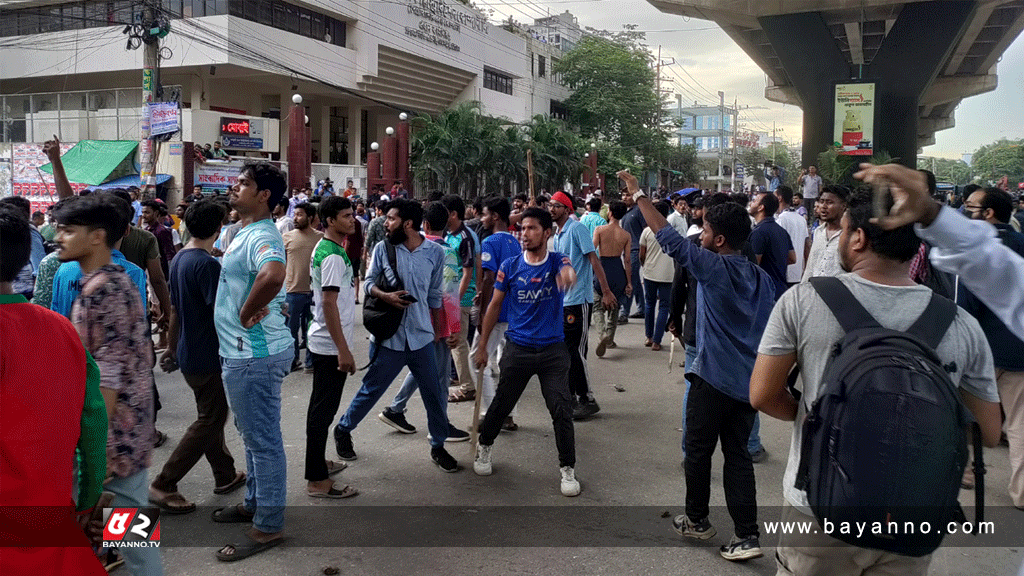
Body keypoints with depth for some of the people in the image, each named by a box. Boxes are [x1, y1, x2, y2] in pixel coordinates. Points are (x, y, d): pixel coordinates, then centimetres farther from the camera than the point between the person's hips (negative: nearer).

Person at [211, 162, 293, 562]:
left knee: (263, 438, 0)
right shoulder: (244, 232, 13)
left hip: (254, 355, -11)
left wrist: (247, 314, -27)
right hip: (243, 352, 11)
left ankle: (268, 526, 13)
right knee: (252, 434, 22)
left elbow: (273, 275, -43)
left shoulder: (262, 236, -21)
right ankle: (255, 503, 39)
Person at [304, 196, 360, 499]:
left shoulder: (322, 248, 11)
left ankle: (317, 462, 33)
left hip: (321, 342, 10)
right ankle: (317, 480, 2)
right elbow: (329, 304, -24)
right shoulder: (333, 256, -20)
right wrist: (343, 349, -23)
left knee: (322, 406, 19)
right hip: (330, 345, -10)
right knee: (323, 410, -5)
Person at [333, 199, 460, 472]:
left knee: (435, 394, 6)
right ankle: (343, 430, 33)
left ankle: (438, 446, 24)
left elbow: (435, 295, 9)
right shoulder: (382, 249, -2)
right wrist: (385, 296, -16)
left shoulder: (435, 252, -1)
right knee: (371, 390, 9)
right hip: (388, 336, -1)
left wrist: (437, 329, 15)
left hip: (422, 336, 1)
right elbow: (368, 283, 5)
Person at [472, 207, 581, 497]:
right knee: (501, 405, 12)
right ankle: (484, 447, 39)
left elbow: (568, 272, -31)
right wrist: (482, 347, 6)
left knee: (562, 411, -4)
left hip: (553, 350, -1)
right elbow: (495, 305, 5)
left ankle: (568, 470, 12)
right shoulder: (509, 266, -2)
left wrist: (568, 275, -58)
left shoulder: (557, 261, -6)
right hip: (517, 349, 1)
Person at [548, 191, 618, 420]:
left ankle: (588, 400, 3)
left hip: (579, 300, -9)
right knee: (565, 350, 13)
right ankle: (570, 396, 23)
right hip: (563, 300, 9)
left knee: (576, 351, -7)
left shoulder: (577, 229, -11)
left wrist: (606, 291, -23)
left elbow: (594, 259, -17)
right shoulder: (557, 235, 16)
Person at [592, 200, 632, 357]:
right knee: (614, 307, 18)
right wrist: (629, 282, 6)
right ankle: (610, 340, 26)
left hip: (602, 268, -3)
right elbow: (627, 260, 0)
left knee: (597, 306, 6)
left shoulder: (599, 230, -7)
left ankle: (602, 335, -18)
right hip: (618, 270, 3)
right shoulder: (626, 235, 0)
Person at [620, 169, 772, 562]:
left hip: (713, 378, -6)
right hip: (750, 381, 6)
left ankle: (697, 520, 26)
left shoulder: (713, 266, -13)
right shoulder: (761, 278, 7)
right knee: (737, 454, 11)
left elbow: (668, 237, -13)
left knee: (698, 451, 12)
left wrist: (637, 193, -6)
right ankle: (746, 535, 7)